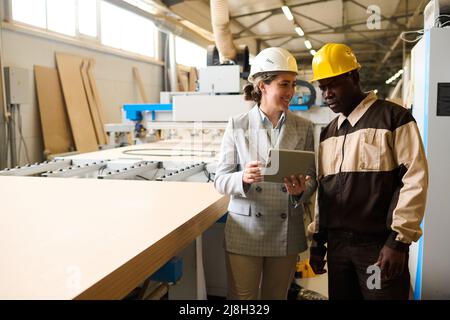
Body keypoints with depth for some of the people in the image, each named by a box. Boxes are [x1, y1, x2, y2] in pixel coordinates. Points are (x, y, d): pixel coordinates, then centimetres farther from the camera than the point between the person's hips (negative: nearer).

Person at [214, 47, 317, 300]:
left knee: (277, 296, 17)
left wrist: (301, 190, -19)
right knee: (242, 297, 7)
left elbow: (312, 178, 4)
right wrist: (243, 178, -26)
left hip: (287, 232, 2)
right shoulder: (237, 126, -3)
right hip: (245, 231, -2)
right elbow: (220, 180, -4)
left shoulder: (304, 128, 2)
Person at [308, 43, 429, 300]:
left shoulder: (394, 117, -5)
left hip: (380, 245, -5)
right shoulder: (328, 133, 13)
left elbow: (415, 181, -11)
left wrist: (399, 240, -15)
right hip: (337, 244, 6)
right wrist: (318, 240, 13)